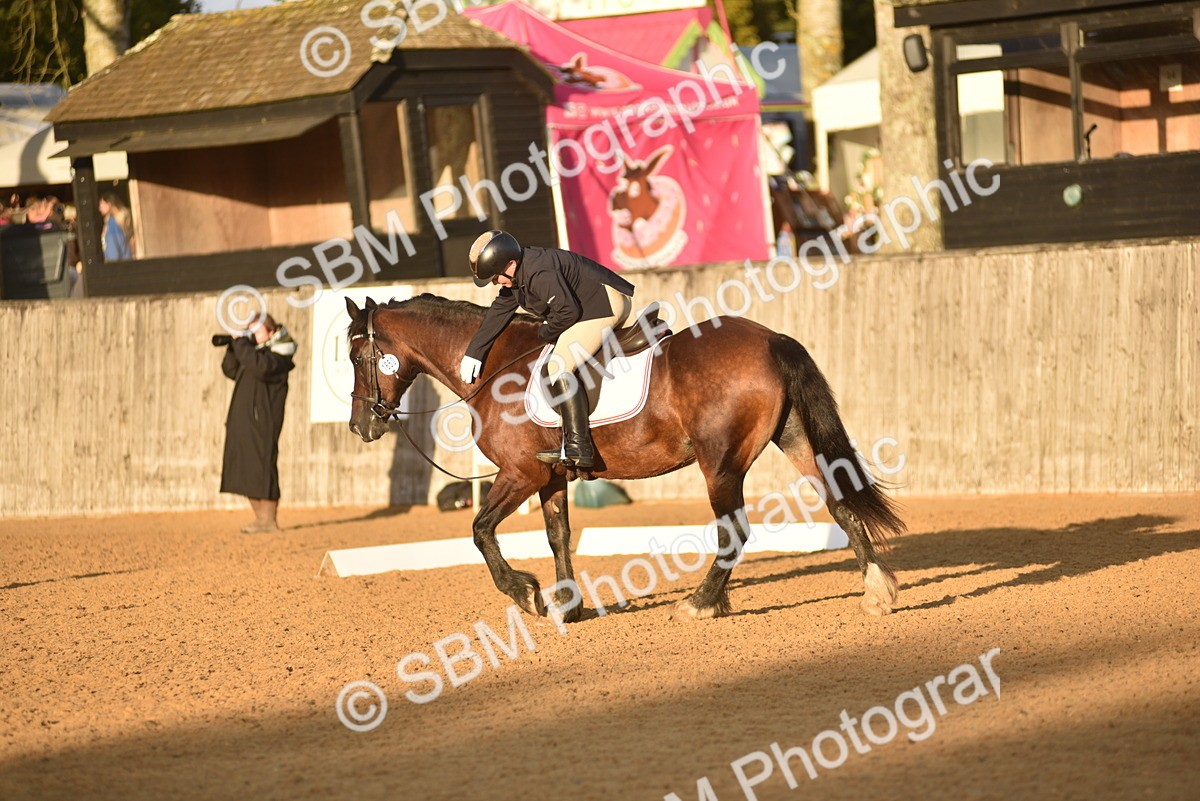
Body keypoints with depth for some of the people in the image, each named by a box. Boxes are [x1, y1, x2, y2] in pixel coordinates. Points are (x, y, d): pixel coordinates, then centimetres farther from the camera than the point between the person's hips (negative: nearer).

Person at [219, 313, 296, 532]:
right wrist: (234, 346, 1)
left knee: (262, 471, -8)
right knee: (248, 474, 10)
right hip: (243, 423, 9)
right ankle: (261, 519, 16)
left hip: (261, 424, -9)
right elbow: (230, 370, 16)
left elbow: (260, 367, -29)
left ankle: (269, 521, -4)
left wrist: (241, 343, -21)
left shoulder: (278, 355, -10)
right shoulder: (253, 350, 16)